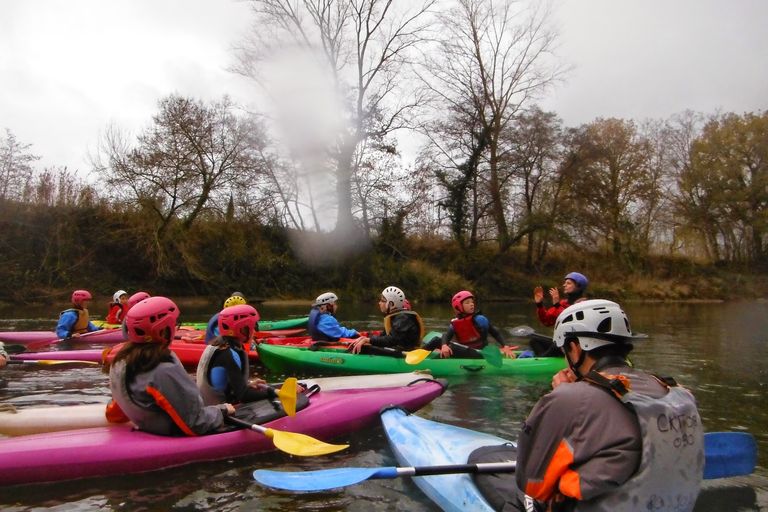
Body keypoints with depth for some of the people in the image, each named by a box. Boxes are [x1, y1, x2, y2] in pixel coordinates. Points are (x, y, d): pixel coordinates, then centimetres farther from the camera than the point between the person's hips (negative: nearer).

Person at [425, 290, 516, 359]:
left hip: (478, 355, -5)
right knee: (437, 340, -3)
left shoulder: (480, 319, -7)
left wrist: (505, 347, -19)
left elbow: (495, 333, -5)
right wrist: (444, 345, -35)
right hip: (464, 352, 5)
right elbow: (447, 336, -12)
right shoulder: (455, 323, 4)